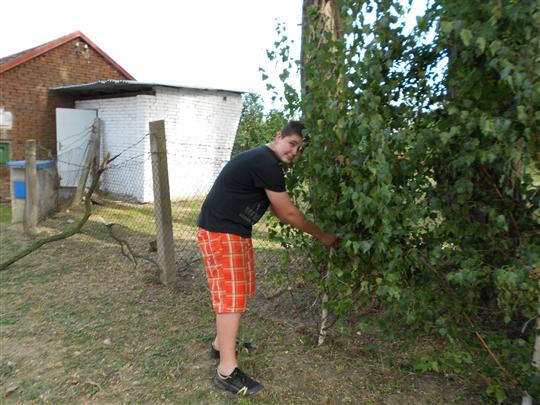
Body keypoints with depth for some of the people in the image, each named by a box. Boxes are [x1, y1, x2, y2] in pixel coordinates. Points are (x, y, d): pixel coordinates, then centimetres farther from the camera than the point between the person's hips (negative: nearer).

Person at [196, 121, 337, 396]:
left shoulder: (263, 161, 14)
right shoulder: (267, 163, -19)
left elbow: (278, 210, 19)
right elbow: (289, 213, -15)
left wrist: (310, 230, 16)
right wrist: (321, 235, -2)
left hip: (236, 231, 10)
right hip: (220, 232, -10)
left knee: (239, 290, 18)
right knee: (231, 295, -7)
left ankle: (222, 343, 35)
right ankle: (227, 372, 2)